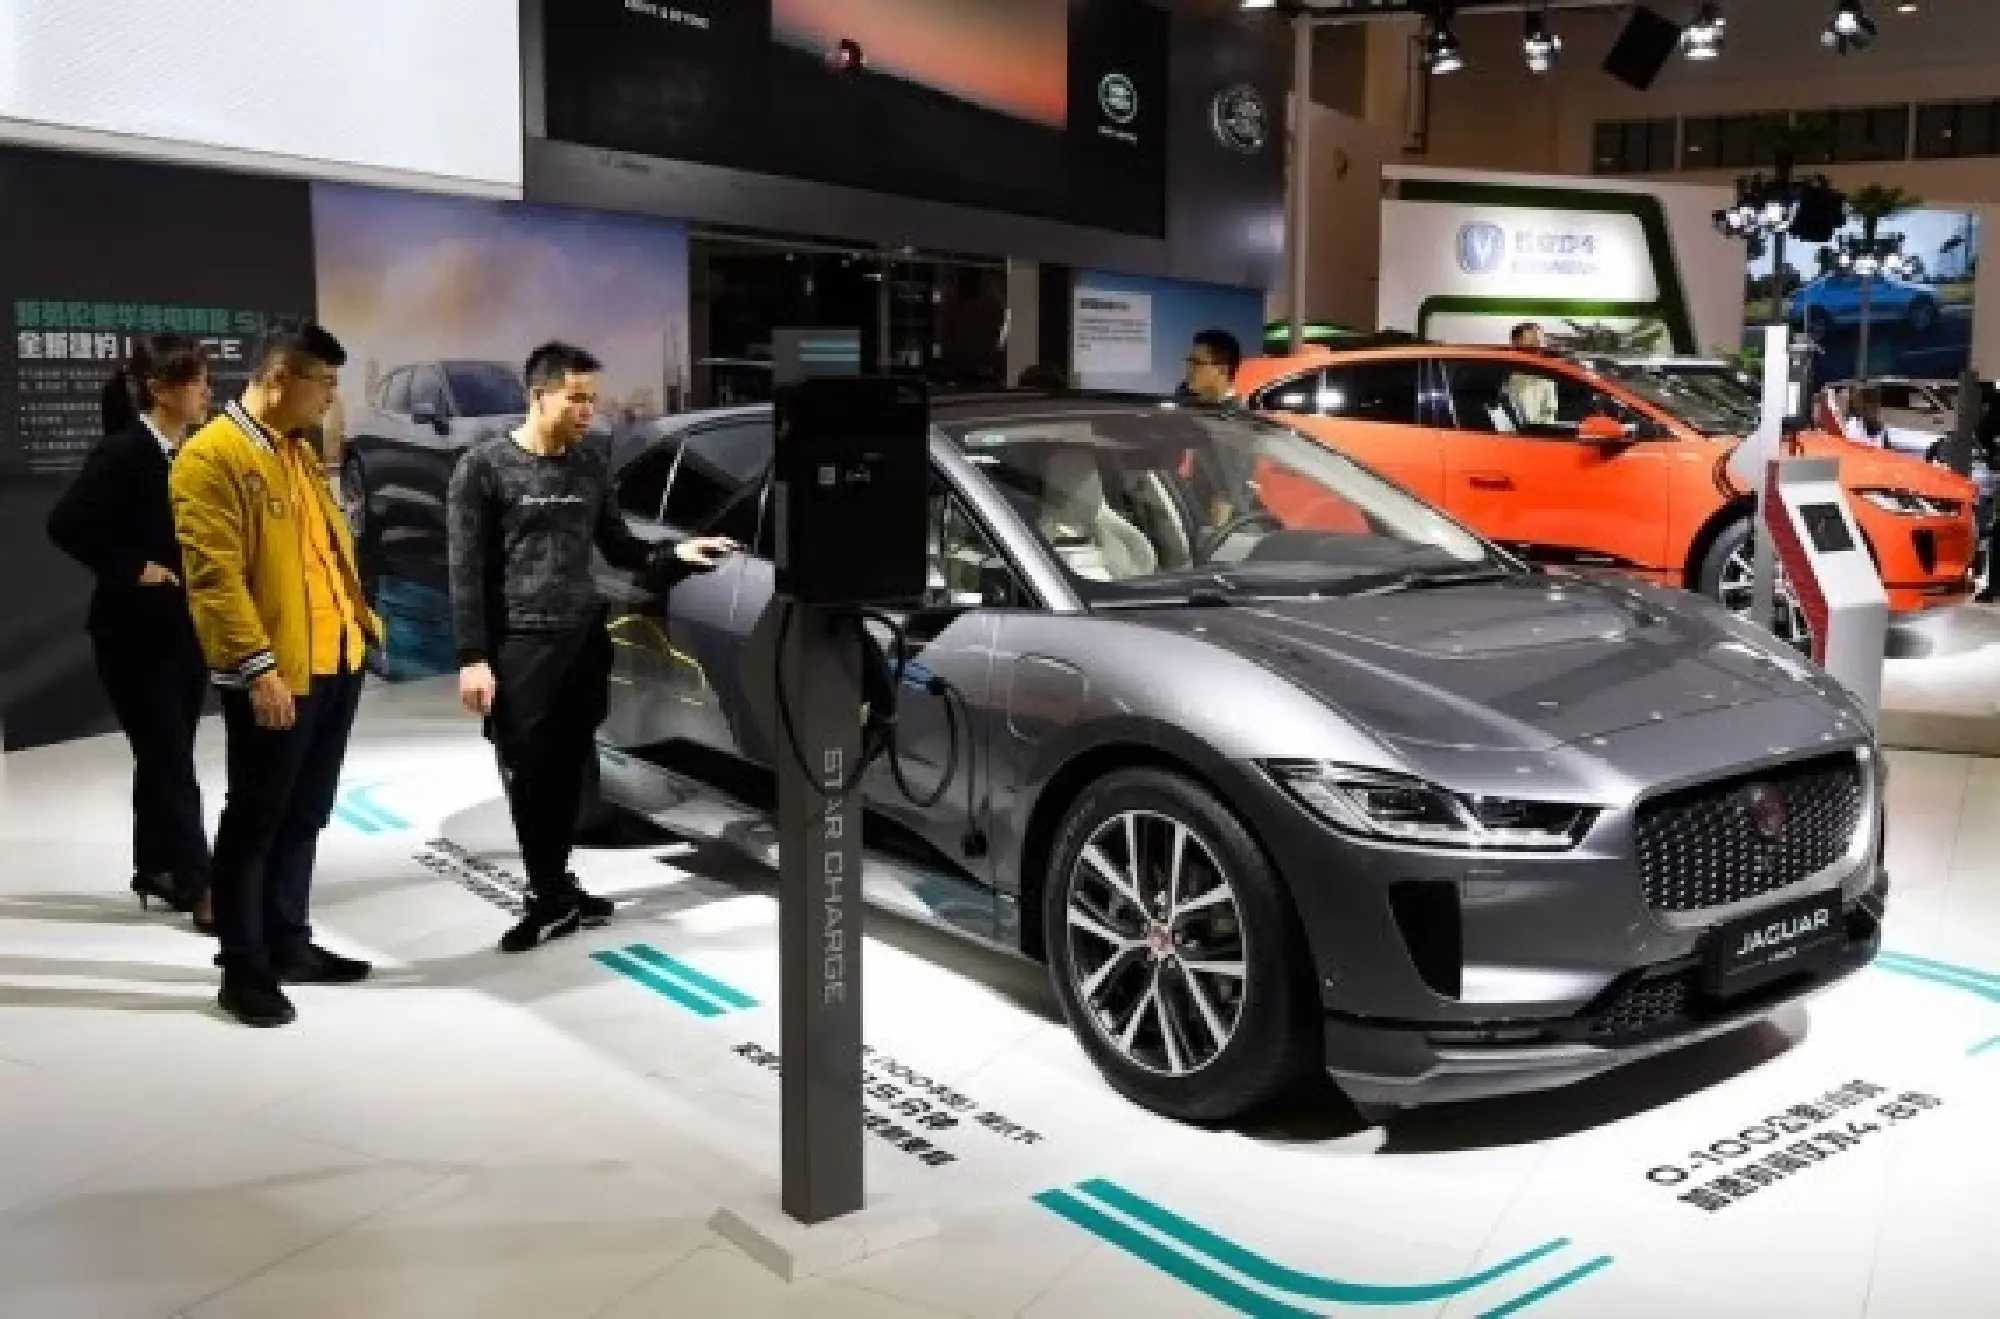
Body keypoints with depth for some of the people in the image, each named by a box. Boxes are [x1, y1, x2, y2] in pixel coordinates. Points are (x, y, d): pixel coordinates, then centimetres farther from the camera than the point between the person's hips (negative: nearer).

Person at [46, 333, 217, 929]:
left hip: (189, 627, 7)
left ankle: (156, 868, 29)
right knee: (169, 760, -3)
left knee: (166, 757, 16)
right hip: (137, 632, -7)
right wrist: (131, 571, -16)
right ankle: (199, 884, 1)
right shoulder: (123, 451, -14)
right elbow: (67, 524, -20)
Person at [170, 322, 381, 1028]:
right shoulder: (212, 456, -12)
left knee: (305, 815, 16)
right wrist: (258, 665, -21)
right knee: (256, 820, 2)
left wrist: (361, 616, 16)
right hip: (276, 674, -9)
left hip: (338, 660, 9)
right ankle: (244, 969, 12)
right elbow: (215, 576, -18)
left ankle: (289, 944, 28)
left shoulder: (299, 449, 16)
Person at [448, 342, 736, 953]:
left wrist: (674, 553, -2)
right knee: (530, 775, -2)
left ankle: (554, 890, 19)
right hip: (520, 645, -4)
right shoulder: (485, 467, -5)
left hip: (585, 639, 4)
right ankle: (552, 896, 8)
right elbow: (467, 572, -6)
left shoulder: (591, 465, 10)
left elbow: (618, 547, 16)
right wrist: (472, 657, -11)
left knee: (568, 772, 7)